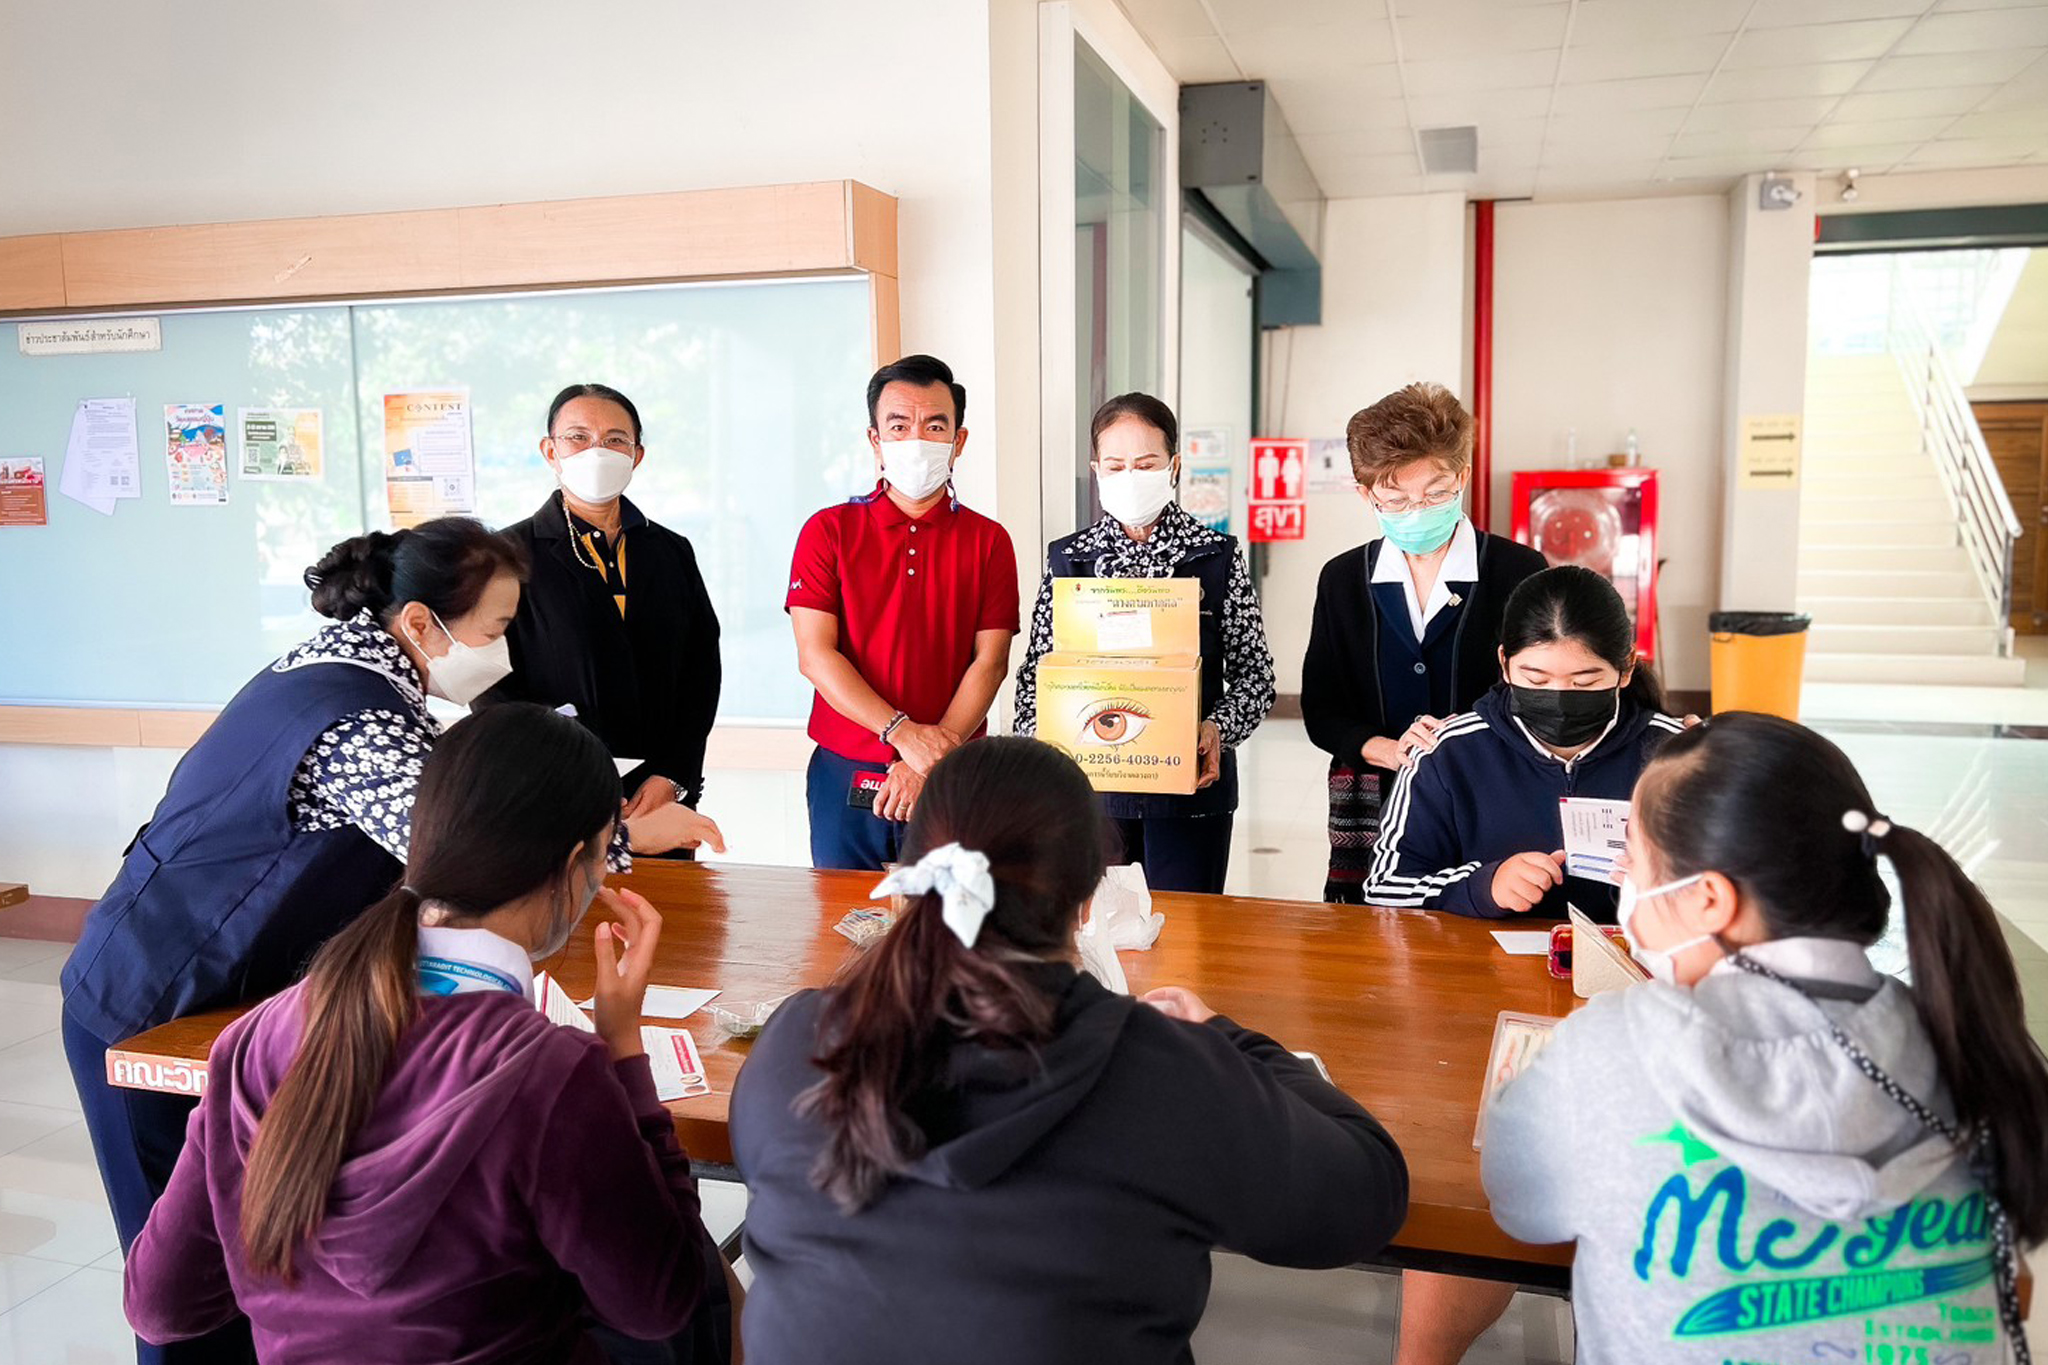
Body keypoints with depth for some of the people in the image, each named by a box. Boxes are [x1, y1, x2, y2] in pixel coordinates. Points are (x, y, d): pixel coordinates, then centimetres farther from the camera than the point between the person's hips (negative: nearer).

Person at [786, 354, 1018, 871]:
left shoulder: (988, 541, 4)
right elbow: (815, 655, -6)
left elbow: (990, 662, -3)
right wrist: (904, 733, -17)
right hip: (843, 774, 0)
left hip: (952, 780, 0)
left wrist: (931, 762, -15)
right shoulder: (828, 530, 2)